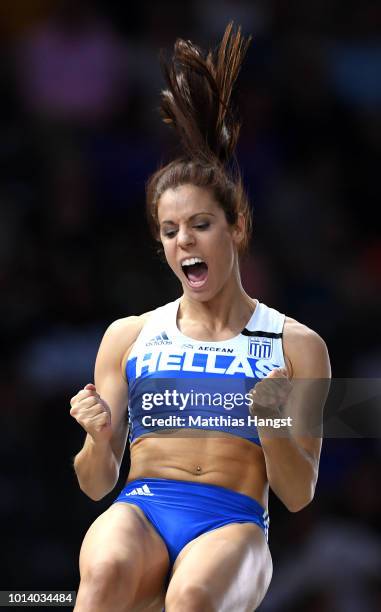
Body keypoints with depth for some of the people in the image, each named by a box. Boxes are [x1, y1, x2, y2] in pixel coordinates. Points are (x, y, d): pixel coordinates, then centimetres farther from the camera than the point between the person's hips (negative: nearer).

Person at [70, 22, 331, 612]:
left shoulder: (294, 345, 10)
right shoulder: (128, 336, 16)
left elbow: (298, 496, 7)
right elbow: (96, 484, 15)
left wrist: (273, 426, -12)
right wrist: (100, 441, -8)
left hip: (232, 525, -1)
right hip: (141, 511, 2)